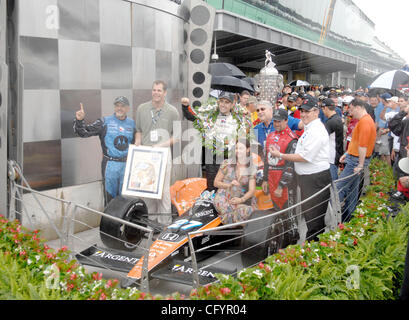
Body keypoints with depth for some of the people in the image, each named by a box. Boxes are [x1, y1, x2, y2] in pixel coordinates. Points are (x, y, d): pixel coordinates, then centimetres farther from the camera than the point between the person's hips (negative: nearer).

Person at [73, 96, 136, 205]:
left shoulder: (132, 123, 9)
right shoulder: (105, 122, 0)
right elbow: (84, 132, -5)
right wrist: (79, 121, -23)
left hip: (127, 164, 2)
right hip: (110, 165, -2)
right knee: (110, 196, 5)